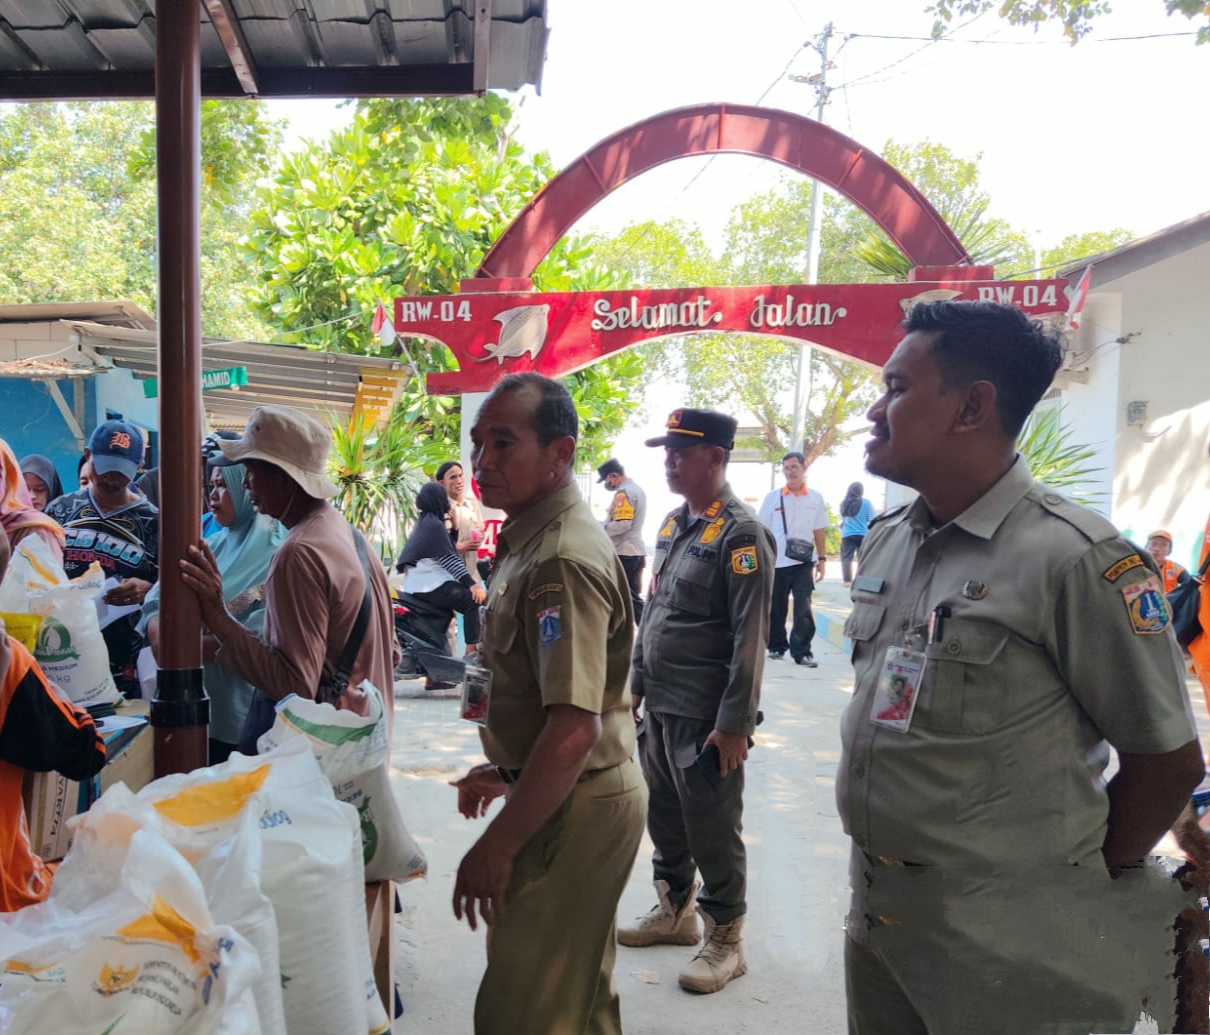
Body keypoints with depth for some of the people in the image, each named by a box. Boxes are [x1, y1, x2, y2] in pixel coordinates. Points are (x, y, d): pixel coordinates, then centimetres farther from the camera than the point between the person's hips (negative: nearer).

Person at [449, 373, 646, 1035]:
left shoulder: (561, 560, -24)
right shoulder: (533, 539, 10)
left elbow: (574, 729, -30)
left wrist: (497, 846, -24)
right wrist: (502, 770, 20)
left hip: (573, 808, -10)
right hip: (573, 798, 10)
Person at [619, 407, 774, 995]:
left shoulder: (740, 534, -16)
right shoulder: (673, 523, 10)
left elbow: (749, 638, -18)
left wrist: (733, 724, -18)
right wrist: (638, 682, 16)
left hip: (704, 717, -8)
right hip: (659, 706, 8)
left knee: (712, 832, 6)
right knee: (665, 817, 20)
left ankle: (725, 941, 24)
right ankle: (674, 912, 39)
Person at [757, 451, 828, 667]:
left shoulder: (815, 498, 3)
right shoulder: (772, 498, 1)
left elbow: (819, 531, 8)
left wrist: (822, 559, 5)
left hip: (804, 562, 0)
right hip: (776, 562, 0)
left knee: (803, 609, -5)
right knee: (776, 609, 10)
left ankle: (802, 651, 2)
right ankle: (776, 646, 26)